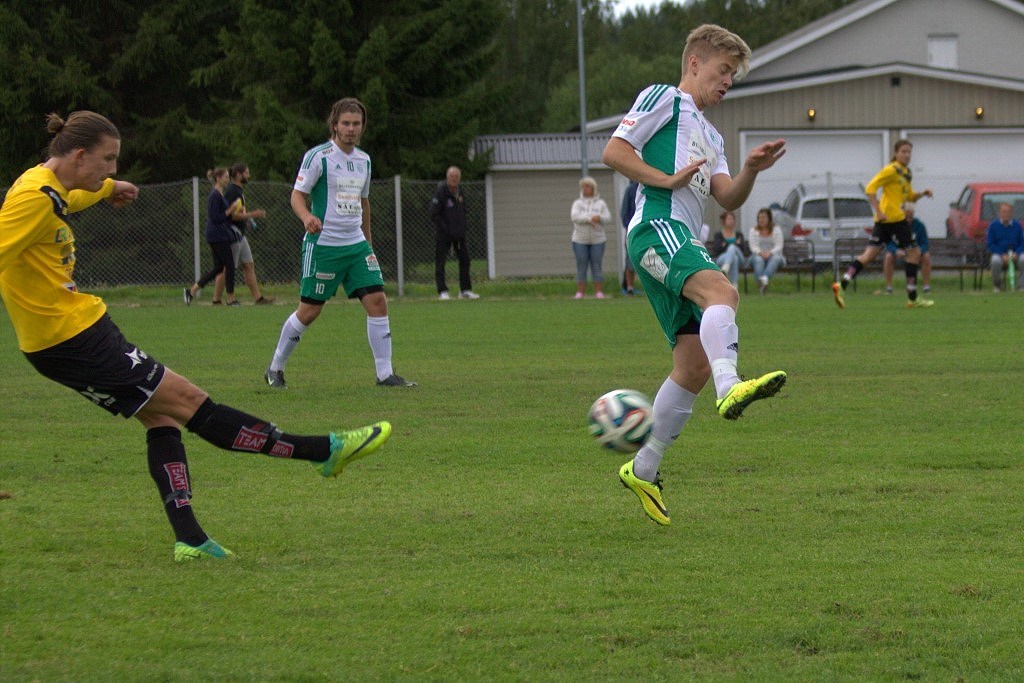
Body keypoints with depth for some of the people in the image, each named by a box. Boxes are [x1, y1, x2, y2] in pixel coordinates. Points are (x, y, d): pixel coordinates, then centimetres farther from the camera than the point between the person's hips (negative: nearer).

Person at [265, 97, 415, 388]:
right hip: (323, 244, -6)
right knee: (309, 311, -2)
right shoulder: (318, 156, -8)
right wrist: (307, 217, -29)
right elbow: (297, 194, -9)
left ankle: (385, 373, -2)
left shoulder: (363, 160, 12)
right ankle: (275, 368, 16)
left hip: (356, 244, 6)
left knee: (377, 301, -7)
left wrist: (367, 241, 24)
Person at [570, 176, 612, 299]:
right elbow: (574, 217, -9)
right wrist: (590, 219, -20)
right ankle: (580, 292, 0)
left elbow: (608, 218, -1)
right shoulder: (577, 203, 8)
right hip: (580, 240, 0)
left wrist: (599, 217, -22)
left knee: (597, 266, -2)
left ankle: (599, 292, 0)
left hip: (597, 240, 0)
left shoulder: (601, 203, 9)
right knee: (581, 267, -2)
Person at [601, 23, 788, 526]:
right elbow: (614, 151, -3)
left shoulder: (710, 136, 33)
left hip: (684, 241, 9)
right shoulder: (663, 99, 8)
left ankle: (643, 470, 13)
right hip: (657, 227, -9)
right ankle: (731, 388, -62)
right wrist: (667, 179, -11)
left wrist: (751, 170, 1)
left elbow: (728, 199, 20)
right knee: (721, 291, -36)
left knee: (694, 364, 4)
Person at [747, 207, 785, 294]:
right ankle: (760, 282, -63)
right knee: (758, 259, -37)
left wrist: (770, 253, -23)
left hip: (773, 254, -1)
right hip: (758, 255, 1)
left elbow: (779, 246, -4)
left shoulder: (776, 229, 8)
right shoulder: (753, 230, 11)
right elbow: (753, 246, -3)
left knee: (776, 258, -38)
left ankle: (764, 279, -65)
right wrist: (760, 253, -25)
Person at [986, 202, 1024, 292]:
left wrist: (1016, 253, -14)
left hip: (1015, 255, 1)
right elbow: (991, 245, -1)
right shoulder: (993, 225, 1)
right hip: (999, 254, -1)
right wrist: (1003, 255, -15)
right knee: (996, 261, -36)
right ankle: (997, 286, -14)